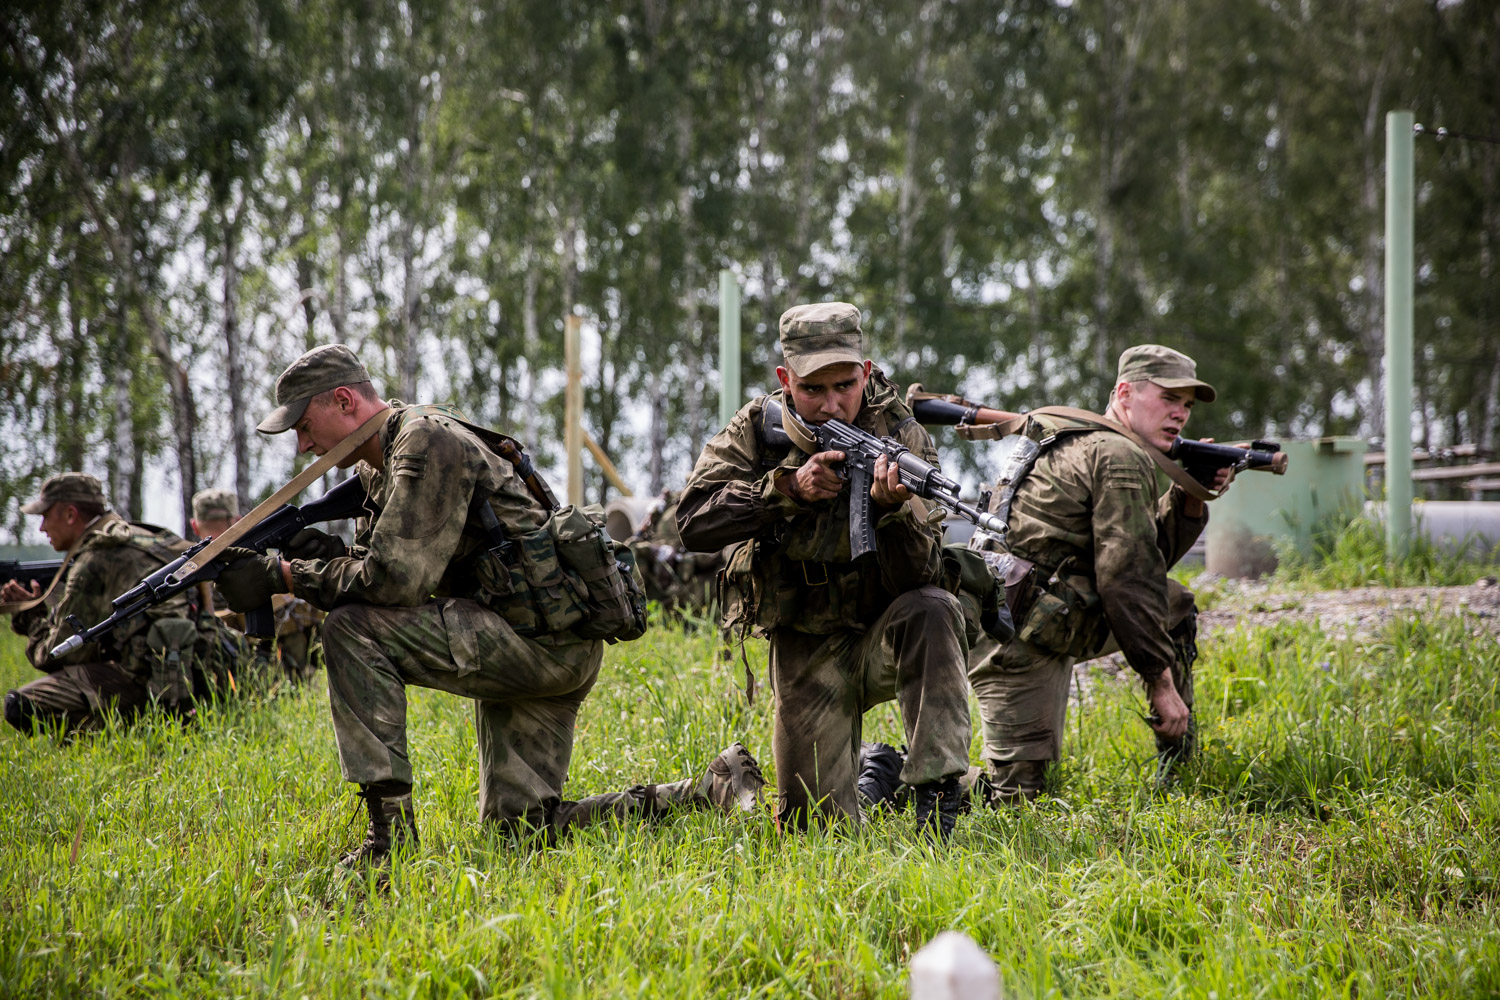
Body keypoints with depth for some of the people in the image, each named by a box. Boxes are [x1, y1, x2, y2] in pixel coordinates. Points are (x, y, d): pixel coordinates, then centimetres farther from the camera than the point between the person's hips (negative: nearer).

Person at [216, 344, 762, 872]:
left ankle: (391, 834, -18)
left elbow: (398, 580, -24)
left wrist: (284, 575, -18)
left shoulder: (428, 442, -15)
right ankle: (711, 790, 16)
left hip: (548, 642, -10)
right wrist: (322, 557, -5)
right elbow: (377, 575, 16)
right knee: (526, 828, 10)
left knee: (352, 632, -19)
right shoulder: (380, 466, 17)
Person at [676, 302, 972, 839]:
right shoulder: (758, 427, -7)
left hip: (883, 634, -1)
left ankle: (937, 798, -35)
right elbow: (694, 523, -18)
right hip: (805, 651, 1)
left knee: (931, 611, -37)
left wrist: (891, 506, -42)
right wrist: (788, 488, -29)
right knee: (815, 823, -5)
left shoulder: (901, 439, -14)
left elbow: (918, 578, -22)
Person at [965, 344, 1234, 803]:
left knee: (1174, 605, 19)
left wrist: (1190, 501, 7)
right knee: (1016, 798, -8)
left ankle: (1178, 770, 22)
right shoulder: (1120, 457, -13)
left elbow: (1147, 555, 22)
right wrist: (1161, 681, -15)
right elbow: (1127, 579, -19)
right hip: (1019, 639, -10)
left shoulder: (1084, 447, 18)